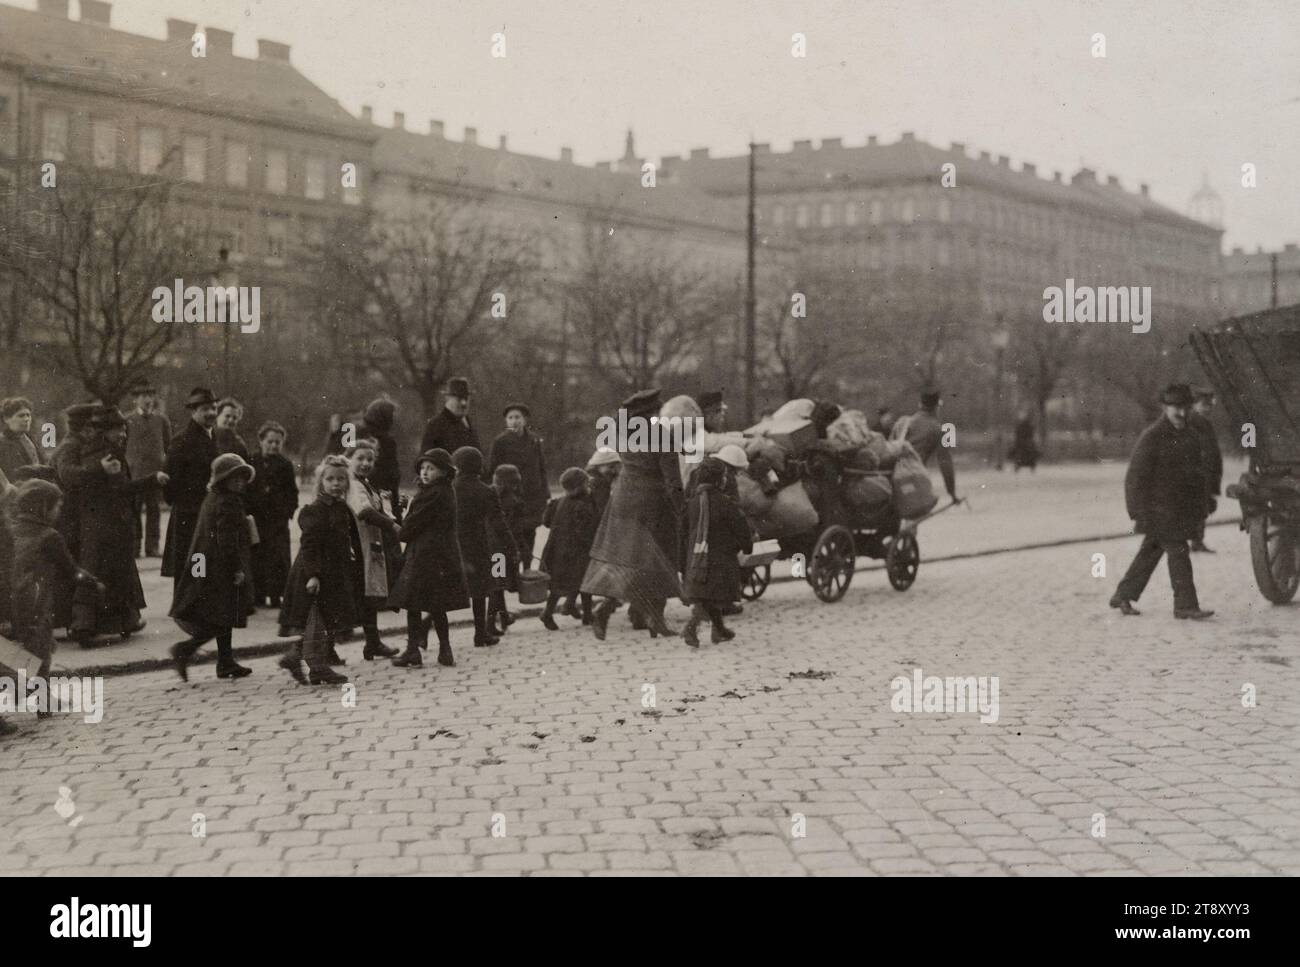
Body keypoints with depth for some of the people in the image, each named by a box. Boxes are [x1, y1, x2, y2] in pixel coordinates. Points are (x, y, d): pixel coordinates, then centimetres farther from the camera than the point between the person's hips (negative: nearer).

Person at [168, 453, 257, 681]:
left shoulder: (212, 499, 14)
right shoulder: (227, 503, -16)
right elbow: (227, 540, -22)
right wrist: (237, 569, -20)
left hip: (208, 568, 10)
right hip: (222, 569, -10)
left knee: (223, 619, 15)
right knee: (224, 620, -5)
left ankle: (226, 663, 20)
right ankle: (185, 649, -12)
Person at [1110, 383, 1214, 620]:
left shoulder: (1190, 436, 11)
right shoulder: (1151, 437, -13)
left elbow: (1198, 471, 19)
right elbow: (1136, 476, -14)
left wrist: (1200, 508, 16)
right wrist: (1141, 514, -17)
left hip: (1180, 507, 8)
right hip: (1159, 507, -8)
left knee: (1150, 552, 12)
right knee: (1177, 552, -10)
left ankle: (1123, 596, 22)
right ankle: (1185, 605, -7)